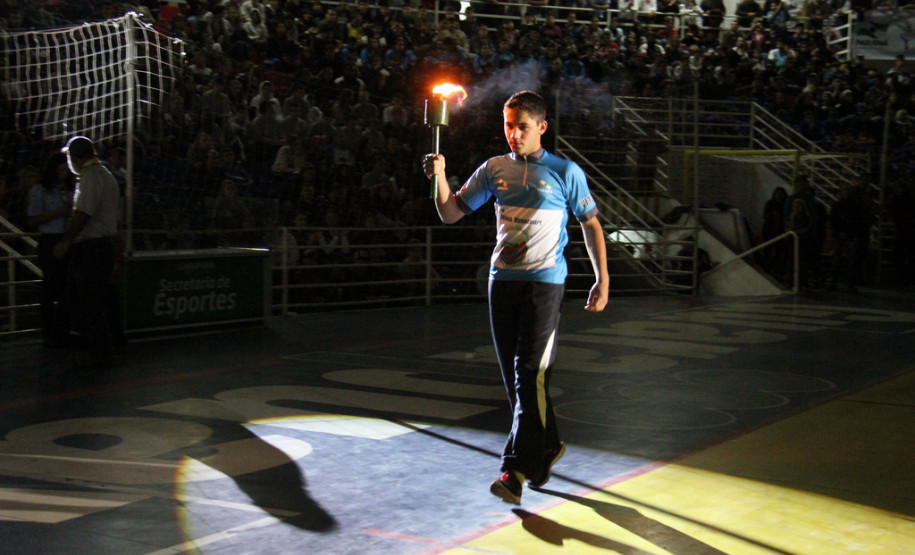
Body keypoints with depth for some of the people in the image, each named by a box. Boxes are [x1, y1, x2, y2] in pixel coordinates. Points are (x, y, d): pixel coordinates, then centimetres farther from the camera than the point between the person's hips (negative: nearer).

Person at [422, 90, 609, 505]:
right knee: (513, 376, 10)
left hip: (545, 281, -5)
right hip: (502, 280, 5)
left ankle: (515, 471, -15)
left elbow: (591, 225, 7)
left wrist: (602, 280, 2)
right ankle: (546, 446, 29)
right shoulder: (494, 169, 10)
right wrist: (439, 177, -9)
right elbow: (451, 213, 10)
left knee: (530, 375, -12)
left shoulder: (565, 172, 1)